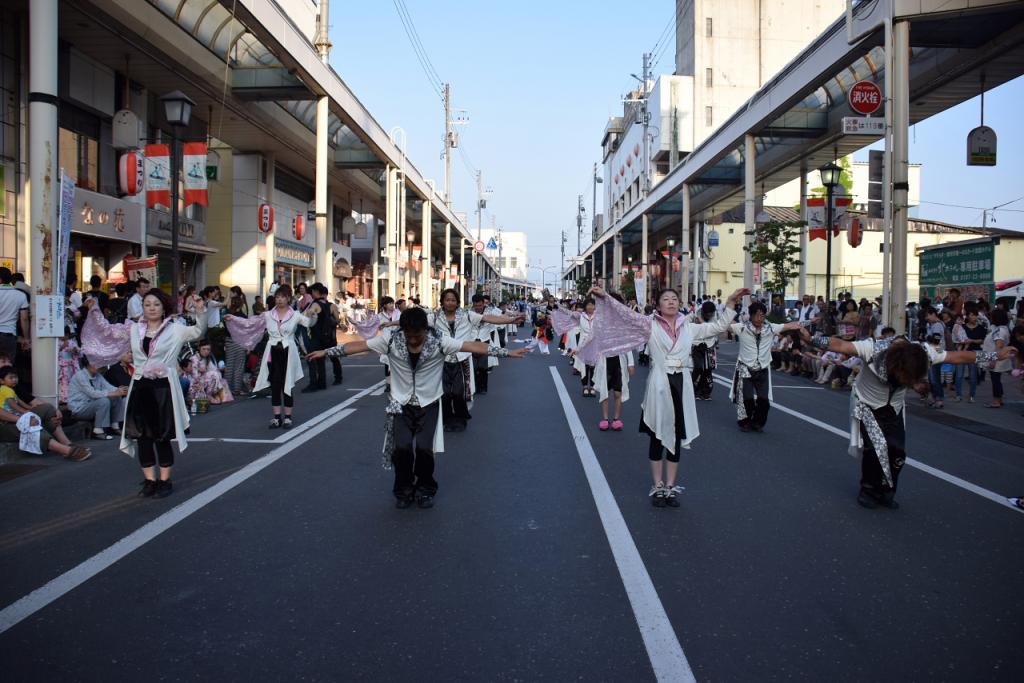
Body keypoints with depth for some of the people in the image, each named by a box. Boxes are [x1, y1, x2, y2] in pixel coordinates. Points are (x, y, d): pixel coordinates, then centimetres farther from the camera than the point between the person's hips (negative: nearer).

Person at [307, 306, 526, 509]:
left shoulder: (439, 341, -14)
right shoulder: (391, 339, -10)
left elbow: (473, 346, -15)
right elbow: (359, 345, -4)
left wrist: (507, 352, -20)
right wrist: (325, 352, -5)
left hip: (429, 404, -1)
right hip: (402, 403, 1)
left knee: (424, 447, -16)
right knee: (402, 446, -15)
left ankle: (425, 489, 12)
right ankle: (404, 489, 12)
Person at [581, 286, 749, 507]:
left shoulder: (689, 328, 9)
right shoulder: (650, 325, -1)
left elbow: (719, 326, 15)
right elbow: (626, 314, -11)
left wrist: (731, 302, 9)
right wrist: (605, 297, -22)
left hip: (681, 384, 3)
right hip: (659, 384, -3)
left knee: (676, 438, 9)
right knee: (658, 437, 6)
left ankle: (670, 487, 20)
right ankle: (658, 488, 17)